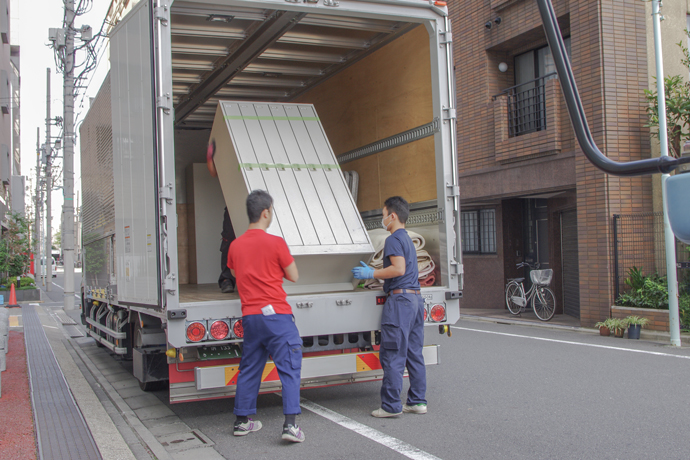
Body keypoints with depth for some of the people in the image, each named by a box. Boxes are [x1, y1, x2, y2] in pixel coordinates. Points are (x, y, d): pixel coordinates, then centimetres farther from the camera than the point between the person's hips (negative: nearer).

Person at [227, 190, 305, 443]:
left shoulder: (235, 246, 6)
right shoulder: (275, 243, -10)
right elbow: (294, 277, 0)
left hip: (250, 315, 6)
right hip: (276, 313, -6)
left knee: (249, 368, 17)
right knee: (289, 368, -2)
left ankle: (242, 421, 25)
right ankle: (290, 424, -8)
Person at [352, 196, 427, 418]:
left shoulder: (394, 239, -9)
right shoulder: (408, 239, 21)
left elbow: (399, 269, -20)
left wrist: (371, 273, -11)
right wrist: (372, 272, 29)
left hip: (400, 298, -10)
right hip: (415, 297, 10)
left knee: (392, 355, -5)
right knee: (413, 353, 12)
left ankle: (391, 405, -2)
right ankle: (417, 401, 16)